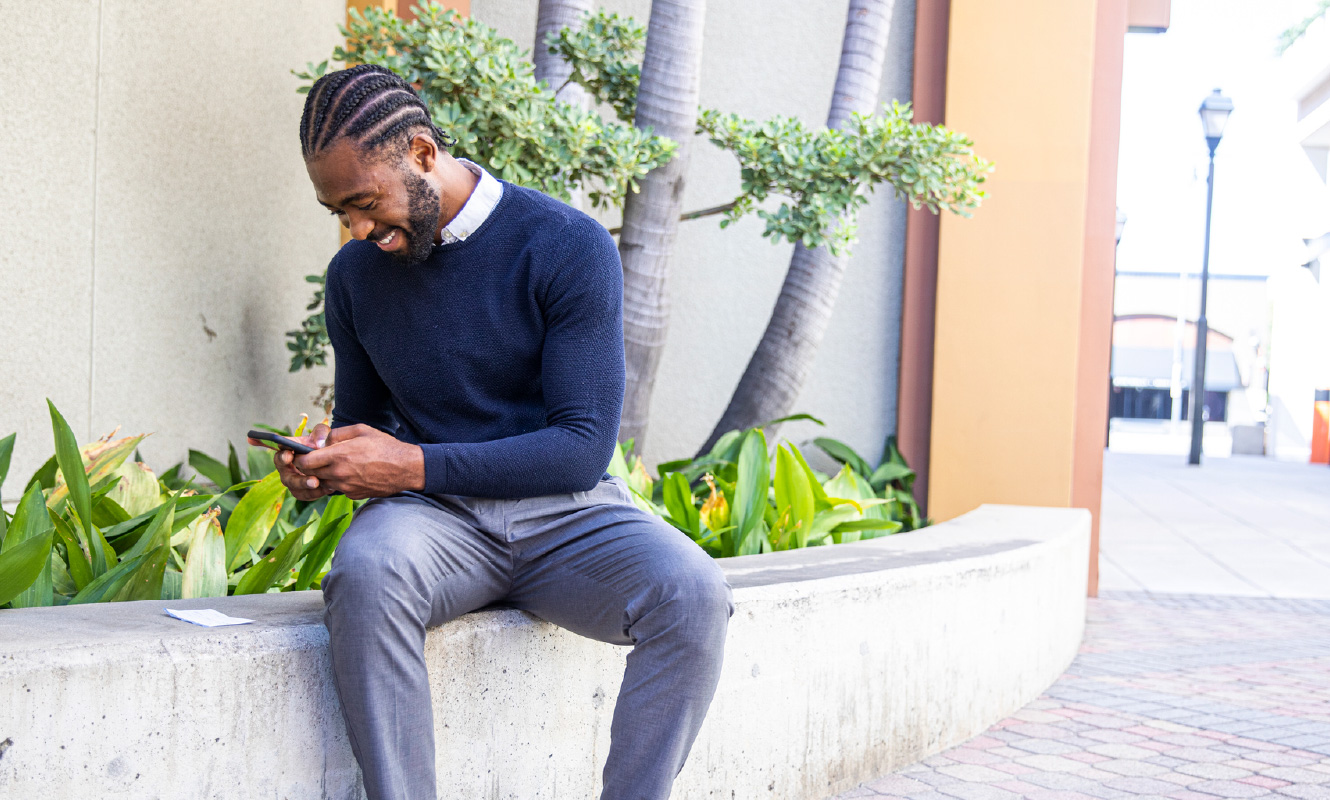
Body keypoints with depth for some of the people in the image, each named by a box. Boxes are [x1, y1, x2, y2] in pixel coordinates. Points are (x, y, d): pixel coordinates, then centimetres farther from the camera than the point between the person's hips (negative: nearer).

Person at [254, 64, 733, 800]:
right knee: (364, 573, -35)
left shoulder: (570, 247, -9)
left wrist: (415, 466, -21)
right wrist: (322, 464, -5)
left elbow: (583, 448, -13)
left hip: (564, 513, -1)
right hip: (436, 517, 2)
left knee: (692, 594, -33)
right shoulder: (356, 275, 6)